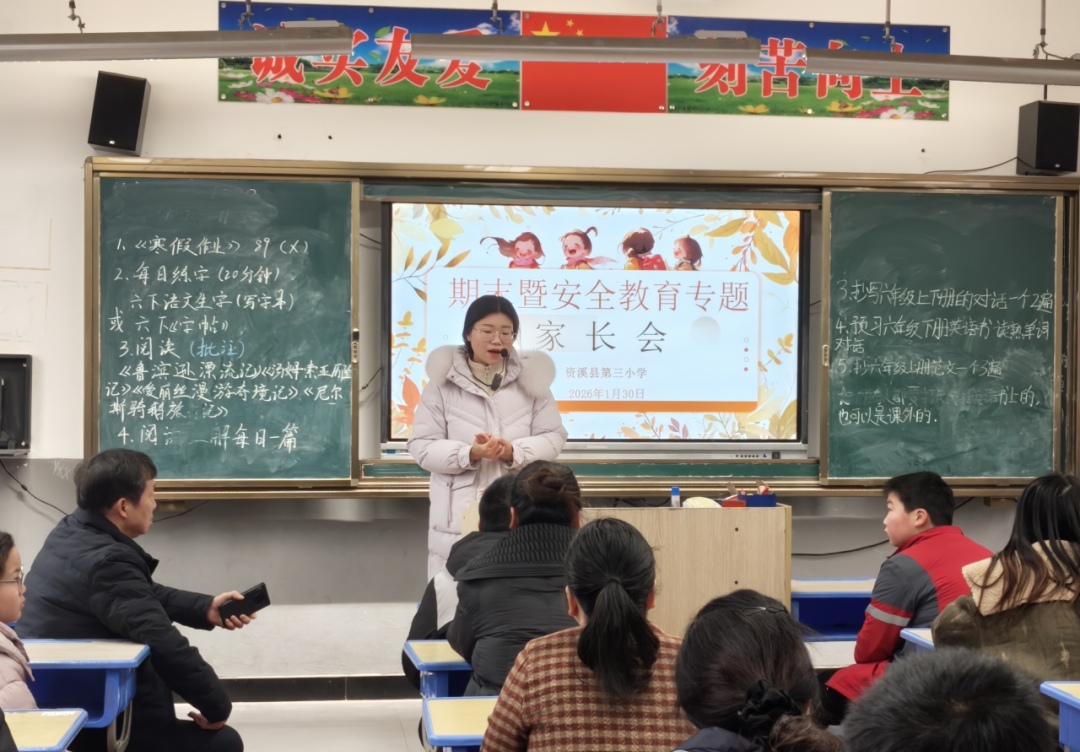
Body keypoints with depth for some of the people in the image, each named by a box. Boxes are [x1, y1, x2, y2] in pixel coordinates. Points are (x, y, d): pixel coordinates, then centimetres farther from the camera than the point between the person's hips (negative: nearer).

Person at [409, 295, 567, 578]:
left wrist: (513, 452, -15)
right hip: (459, 516, -1)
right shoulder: (444, 380, 0)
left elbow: (554, 437, 5)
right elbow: (422, 445, -1)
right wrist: (470, 454, -18)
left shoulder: (530, 377, 5)